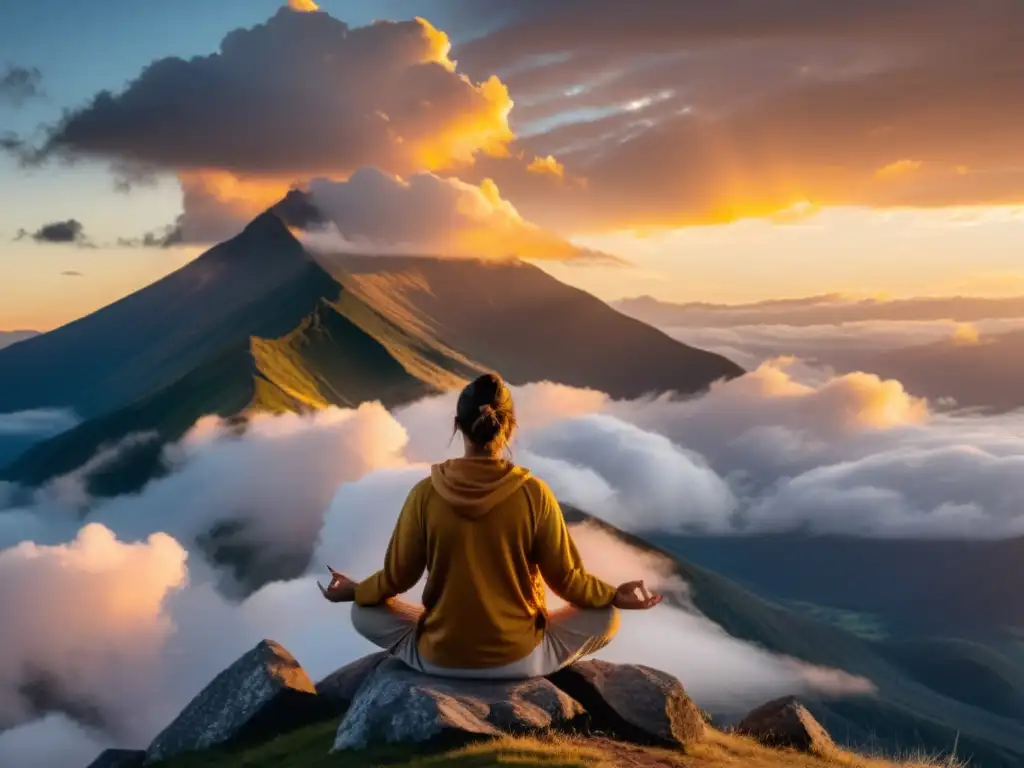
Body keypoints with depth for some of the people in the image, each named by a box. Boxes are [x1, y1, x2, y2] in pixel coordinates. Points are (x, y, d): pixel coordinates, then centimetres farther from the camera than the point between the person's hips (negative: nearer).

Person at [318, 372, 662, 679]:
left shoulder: (426, 494, -11)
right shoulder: (534, 493, -13)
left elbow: (398, 576, 0)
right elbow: (564, 576, -4)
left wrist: (354, 591, 20)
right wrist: (615, 596, 14)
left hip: (439, 658, 1)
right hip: (519, 658, -1)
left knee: (363, 612, 24)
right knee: (606, 618, 18)